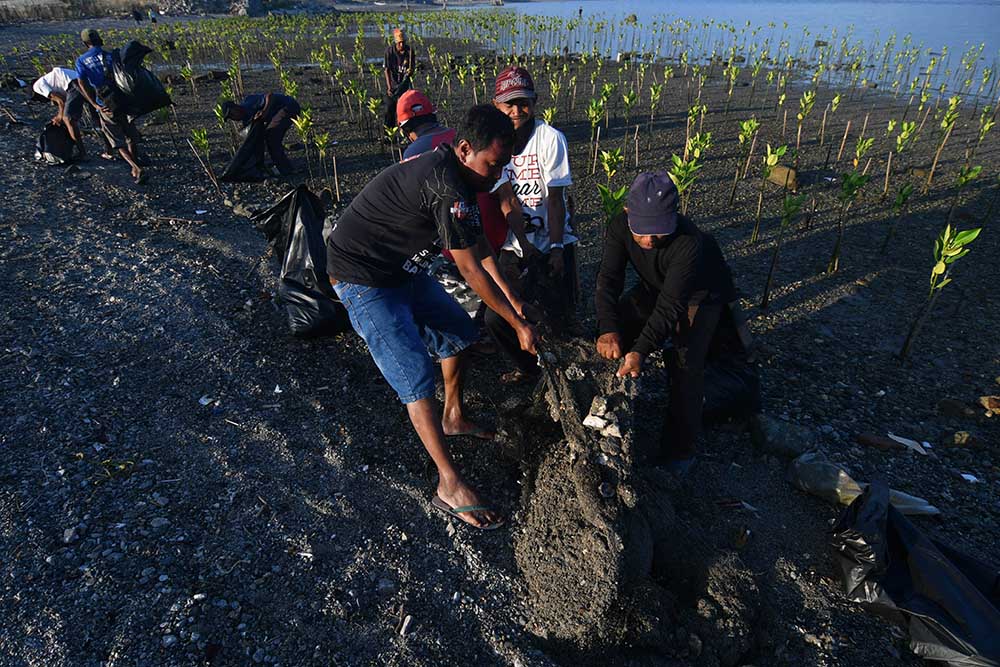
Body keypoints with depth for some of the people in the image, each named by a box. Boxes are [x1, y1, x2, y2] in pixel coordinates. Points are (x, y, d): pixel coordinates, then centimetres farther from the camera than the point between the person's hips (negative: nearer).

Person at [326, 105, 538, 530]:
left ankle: (453, 419, 36)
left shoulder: (450, 172, 3)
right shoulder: (445, 185, -28)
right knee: (417, 376, -12)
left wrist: (512, 298, 10)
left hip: (402, 269, 10)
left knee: (458, 332, 17)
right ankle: (449, 486, -3)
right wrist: (518, 325, -13)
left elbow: (479, 245, 11)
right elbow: (471, 270, -23)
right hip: (362, 277, -10)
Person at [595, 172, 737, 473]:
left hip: (700, 295, -5)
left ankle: (680, 450, -4)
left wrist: (641, 351, -52)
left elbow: (670, 305, -42)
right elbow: (608, 279, -29)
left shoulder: (690, 242, -40)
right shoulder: (620, 227, -26)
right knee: (612, 334, -4)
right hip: (654, 286, 5)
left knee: (686, 366, -20)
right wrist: (609, 329, -44)